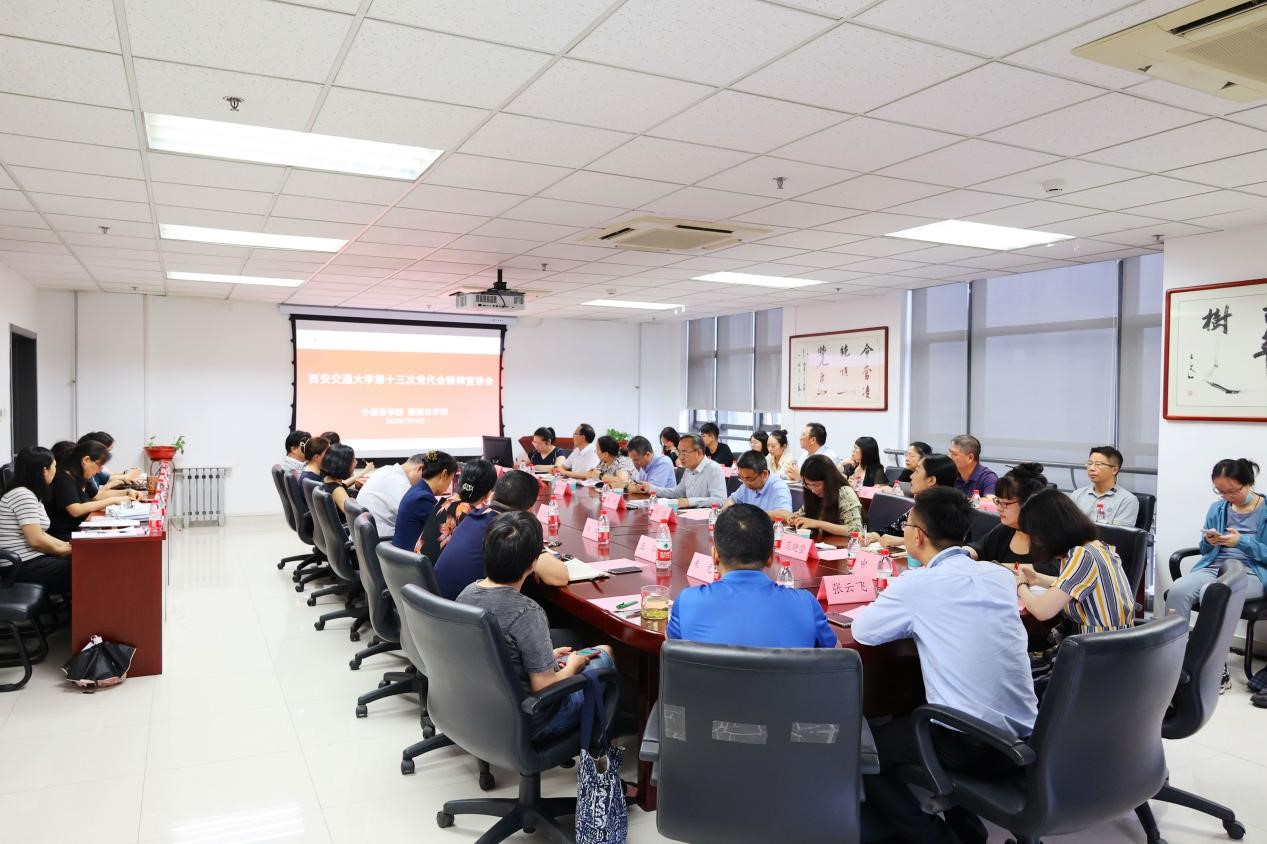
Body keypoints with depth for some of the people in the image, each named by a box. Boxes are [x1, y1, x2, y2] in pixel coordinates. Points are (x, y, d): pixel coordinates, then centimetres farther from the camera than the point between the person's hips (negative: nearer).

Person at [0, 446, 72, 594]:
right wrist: (61, 549, -5)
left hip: (31, 559, 9)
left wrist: (66, 545, 3)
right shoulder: (22, 495, -17)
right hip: (23, 566, -9)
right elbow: (36, 540, -21)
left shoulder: (30, 494, 13)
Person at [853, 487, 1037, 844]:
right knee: (909, 718, 31)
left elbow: (862, 631, -2)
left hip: (974, 746, -7)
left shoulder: (916, 585, -14)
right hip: (1025, 738, 7)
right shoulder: (1001, 575, 3)